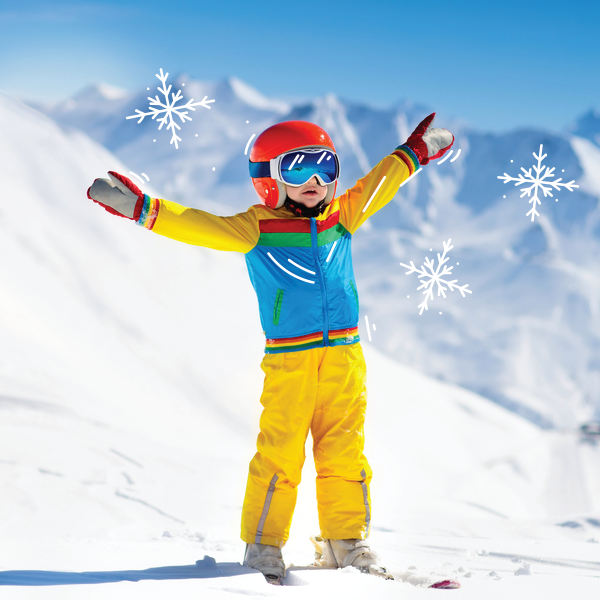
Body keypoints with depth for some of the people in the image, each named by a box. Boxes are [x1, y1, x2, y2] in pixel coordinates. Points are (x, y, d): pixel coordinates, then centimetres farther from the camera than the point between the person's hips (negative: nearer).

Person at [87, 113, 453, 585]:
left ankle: (346, 544, 15)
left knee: (345, 454, 5)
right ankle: (263, 551, 5)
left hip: (344, 358, 4)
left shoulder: (342, 217, 13)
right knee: (279, 455, -6)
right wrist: (144, 209, -16)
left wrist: (415, 152, 35)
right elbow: (198, 226, -6)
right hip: (288, 360, -4)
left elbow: (377, 185, 27)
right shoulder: (254, 229, 1)